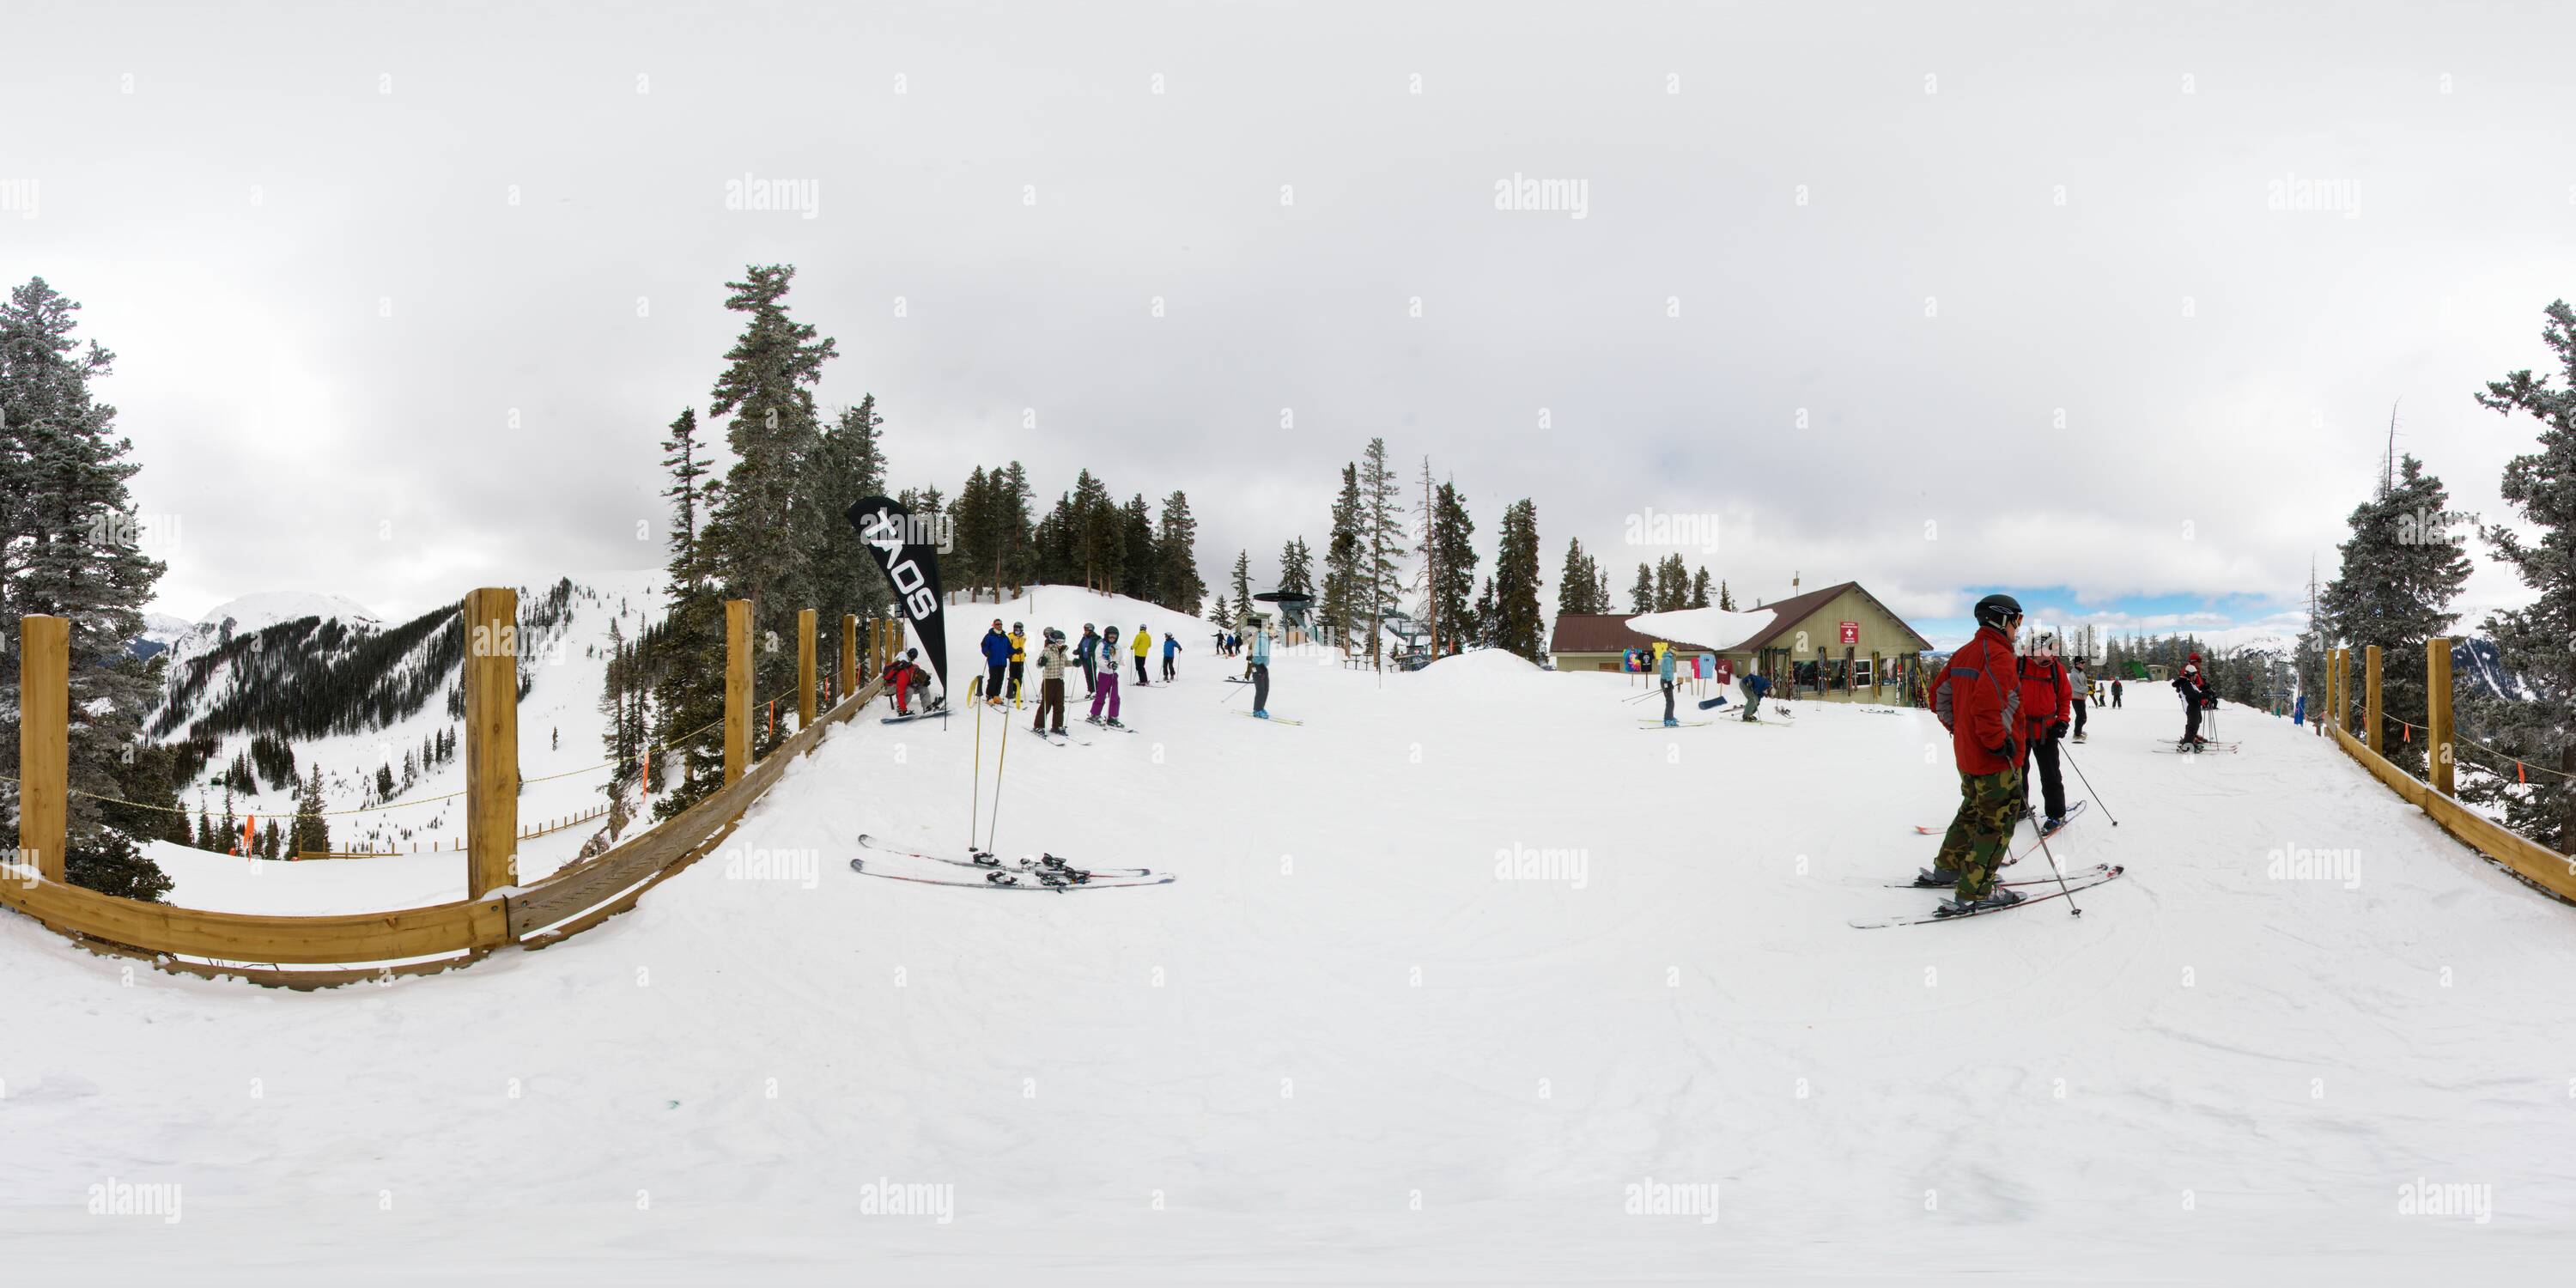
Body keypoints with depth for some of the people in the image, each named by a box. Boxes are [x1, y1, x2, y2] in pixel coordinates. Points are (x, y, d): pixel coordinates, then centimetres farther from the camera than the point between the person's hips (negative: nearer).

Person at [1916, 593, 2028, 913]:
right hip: (1995, 758, -9)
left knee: (1972, 810, 25)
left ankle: (1946, 868, 34)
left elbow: (1939, 695, 14)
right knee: (1996, 822, -1)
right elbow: (1986, 705, -31)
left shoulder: (1964, 653, 9)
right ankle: (1975, 893, 0)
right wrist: (2000, 742, -22)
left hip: (1966, 752, 9)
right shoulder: (1999, 655, -18)